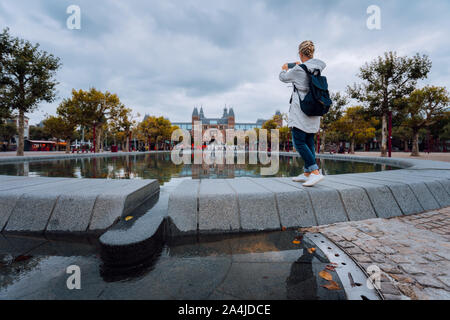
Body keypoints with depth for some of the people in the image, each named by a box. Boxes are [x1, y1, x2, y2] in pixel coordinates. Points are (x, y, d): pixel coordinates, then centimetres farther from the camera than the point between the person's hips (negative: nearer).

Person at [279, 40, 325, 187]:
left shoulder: (298, 69, -9)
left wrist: (284, 69, 29)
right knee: (309, 142, 8)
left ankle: (315, 172, -18)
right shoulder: (319, 65, 9)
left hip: (301, 110, -8)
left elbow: (283, 78, 7)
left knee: (299, 142, -10)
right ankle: (307, 174, 14)